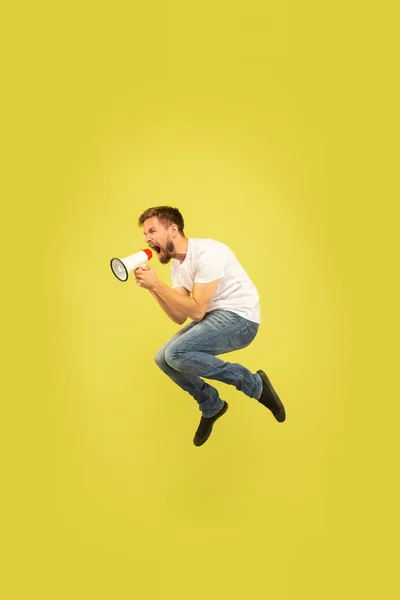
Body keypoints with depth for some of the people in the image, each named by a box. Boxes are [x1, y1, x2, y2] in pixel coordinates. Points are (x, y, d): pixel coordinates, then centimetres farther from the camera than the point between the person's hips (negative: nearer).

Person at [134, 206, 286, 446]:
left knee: (177, 353, -25)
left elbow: (196, 311, -24)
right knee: (164, 358, 0)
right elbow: (180, 317, 2)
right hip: (213, 317, 9)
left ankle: (254, 384, -8)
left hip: (240, 318, -9)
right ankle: (212, 406, 21)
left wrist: (157, 284, -21)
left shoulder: (206, 253, -20)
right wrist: (152, 287, -8)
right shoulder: (176, 265, 8)